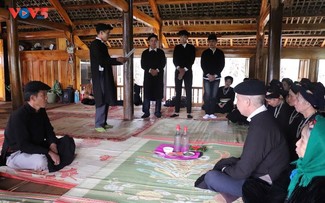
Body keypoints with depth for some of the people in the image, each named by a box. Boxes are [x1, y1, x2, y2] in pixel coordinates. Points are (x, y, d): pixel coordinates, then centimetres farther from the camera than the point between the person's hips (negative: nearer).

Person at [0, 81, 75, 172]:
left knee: (68, 142, -3)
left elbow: (49, 131, 3)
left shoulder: (41, 111, 0)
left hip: (37, 147, 8)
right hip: (16, 154, -7)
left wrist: (53, 145, -18)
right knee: (41, 161, -38)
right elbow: (24, 145, -29)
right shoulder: (18, 116, -24)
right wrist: (49, 153, -33)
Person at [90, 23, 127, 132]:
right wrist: (117, 60, -13)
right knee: (101, 100, -9)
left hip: (105, 76, 9)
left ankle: (103, 122, 17)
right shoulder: (95, 44, -10)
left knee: (106, 100, 10)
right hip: (100, 76, -9)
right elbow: (101, 60, -19)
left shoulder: (102, 45, 18)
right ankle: (98, 124, -3)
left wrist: (119, 61, 7)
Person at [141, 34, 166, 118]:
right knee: (147, 94, -3)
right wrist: (150, 70, -14)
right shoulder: (144, 53, 11)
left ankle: (157, 111, 7)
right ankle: (146, 112, 2)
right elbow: (143, 65, 2)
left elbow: (163, 63, 2)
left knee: (158, 93, -1)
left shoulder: (161, 52, 11)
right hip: (148, 75, 0)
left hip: (159, 76, 0)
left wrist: (157, 70, -14)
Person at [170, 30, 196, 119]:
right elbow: (174, 59, 4)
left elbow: (192, 60, -2)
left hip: (188, 71, -1)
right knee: (178, 92, 0)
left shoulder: (191, 47, 8)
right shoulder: (177, 47, 13)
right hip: (178, 71, 2)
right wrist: (179, 68, -13)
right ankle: (176, 112, 3)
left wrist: (184, 69, -13)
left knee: (188, 92, -5)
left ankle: (189, 113, -4)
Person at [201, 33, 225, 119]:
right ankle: (207, 113, -3)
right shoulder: (205, 53, 6)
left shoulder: (220, 53, 7)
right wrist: (208, 74, -10)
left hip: (216, 77, 1)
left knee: (214, 95, -1)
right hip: (207, 77, -1)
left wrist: (215, 75, -8)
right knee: (207, 95, -8)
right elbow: (202, 65, 1)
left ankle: (212, 113, 3)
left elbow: (222, 65, 3)